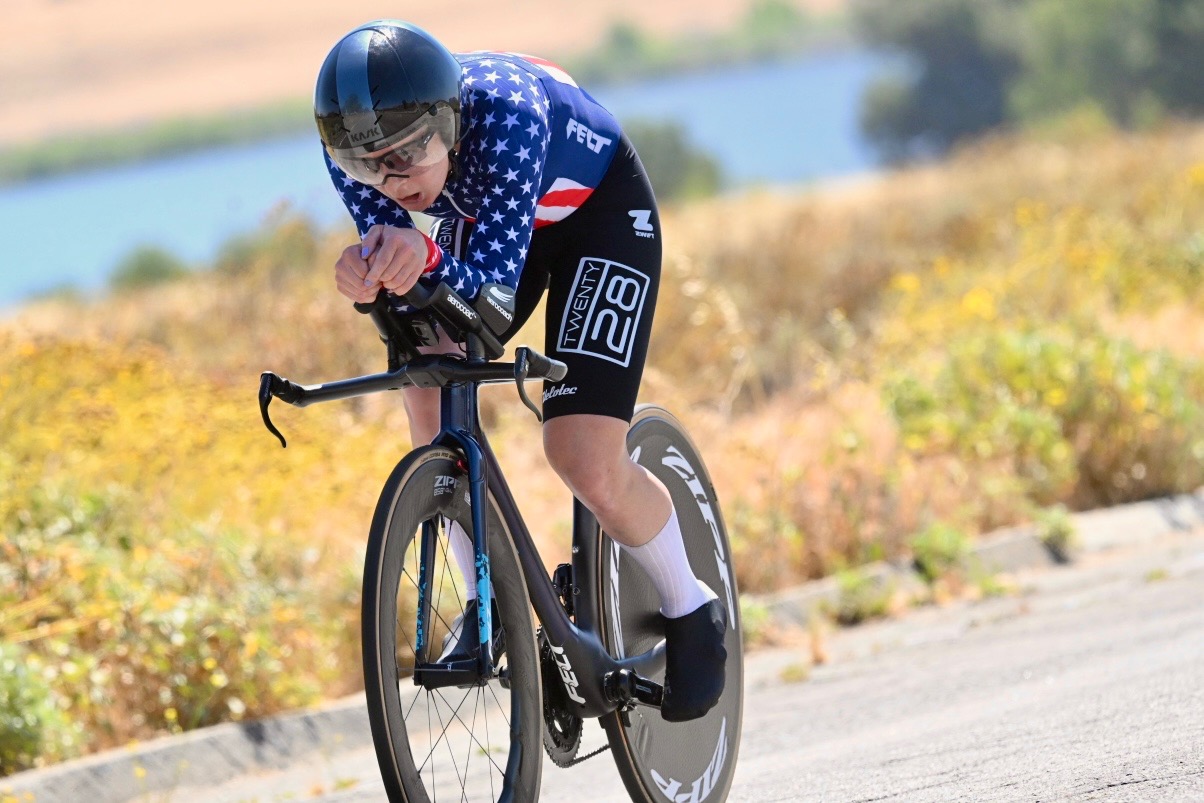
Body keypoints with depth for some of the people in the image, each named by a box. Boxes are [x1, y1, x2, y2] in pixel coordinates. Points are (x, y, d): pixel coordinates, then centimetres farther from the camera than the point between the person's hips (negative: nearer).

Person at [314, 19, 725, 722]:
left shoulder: (504, 114, -42)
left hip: (599, 210, -5)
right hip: (482, 217, 5)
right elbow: (404, 286, -27)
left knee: (585, 462, -15)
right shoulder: (356, 144, -28)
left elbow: (492, 278, -42)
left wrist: (429, 260, -64)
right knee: (427, 379, -19)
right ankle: (489, 603, -1)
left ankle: (693, 613, 11)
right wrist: (368, 275, -50)